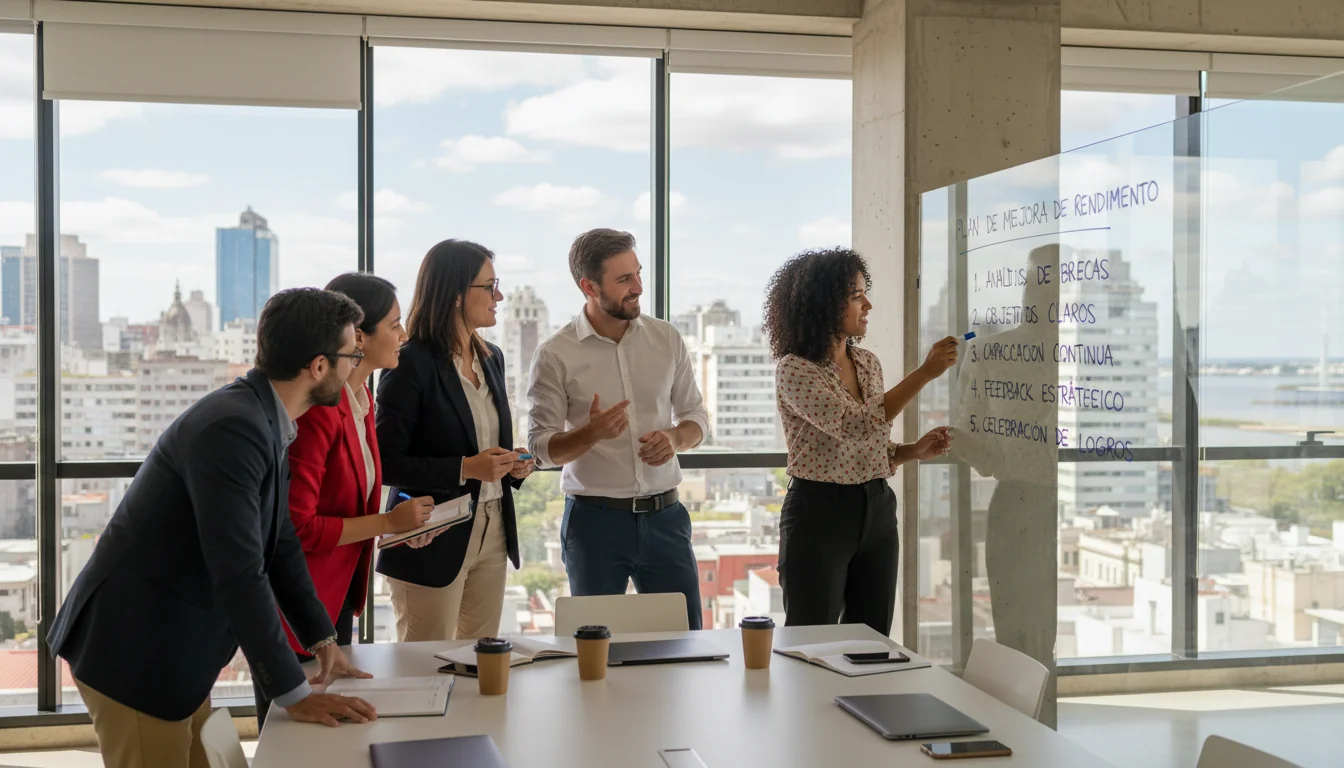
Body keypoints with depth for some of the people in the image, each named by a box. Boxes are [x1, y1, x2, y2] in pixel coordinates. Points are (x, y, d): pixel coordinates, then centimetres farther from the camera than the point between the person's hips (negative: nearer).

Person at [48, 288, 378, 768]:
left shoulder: (264, 421, 4)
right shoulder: (233, 428, -26)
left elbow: (281, 544, 12)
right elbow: (239, 575, -29)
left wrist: (322, 640, 10)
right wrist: (294, 695, -23)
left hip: (169, 646, 9)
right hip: (134, 651, -9)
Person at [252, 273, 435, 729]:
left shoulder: (360, 401, 6)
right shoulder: (318, 410, -25)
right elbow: (295, 527, -26)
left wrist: (395, 525, 1)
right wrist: (385, 523, -20)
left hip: (338, 599, 9)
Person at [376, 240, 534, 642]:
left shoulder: (491, 357, 10)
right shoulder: (411, 365, -14)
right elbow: (386, 463, -16)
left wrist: (512, 466, 2)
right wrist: (465, 469, -22)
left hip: (492, 533, 7)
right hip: (434, 540, -7)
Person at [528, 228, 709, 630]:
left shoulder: (666, 338, 4)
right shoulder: (555, 355, -6)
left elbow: (695, 415, 13)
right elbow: (542, 448, -5)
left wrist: (675, 437, -10)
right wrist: (592, 433, -24)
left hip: (664, 516, 3)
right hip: (595, 519, -3)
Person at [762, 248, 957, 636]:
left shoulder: (868, 364, 9)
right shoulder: (793, 370, -13)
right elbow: (856, 425, -25)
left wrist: (915, 450, -1)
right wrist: (924, 373, -24)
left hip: (876, 512, 7)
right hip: (819, 515, -7)